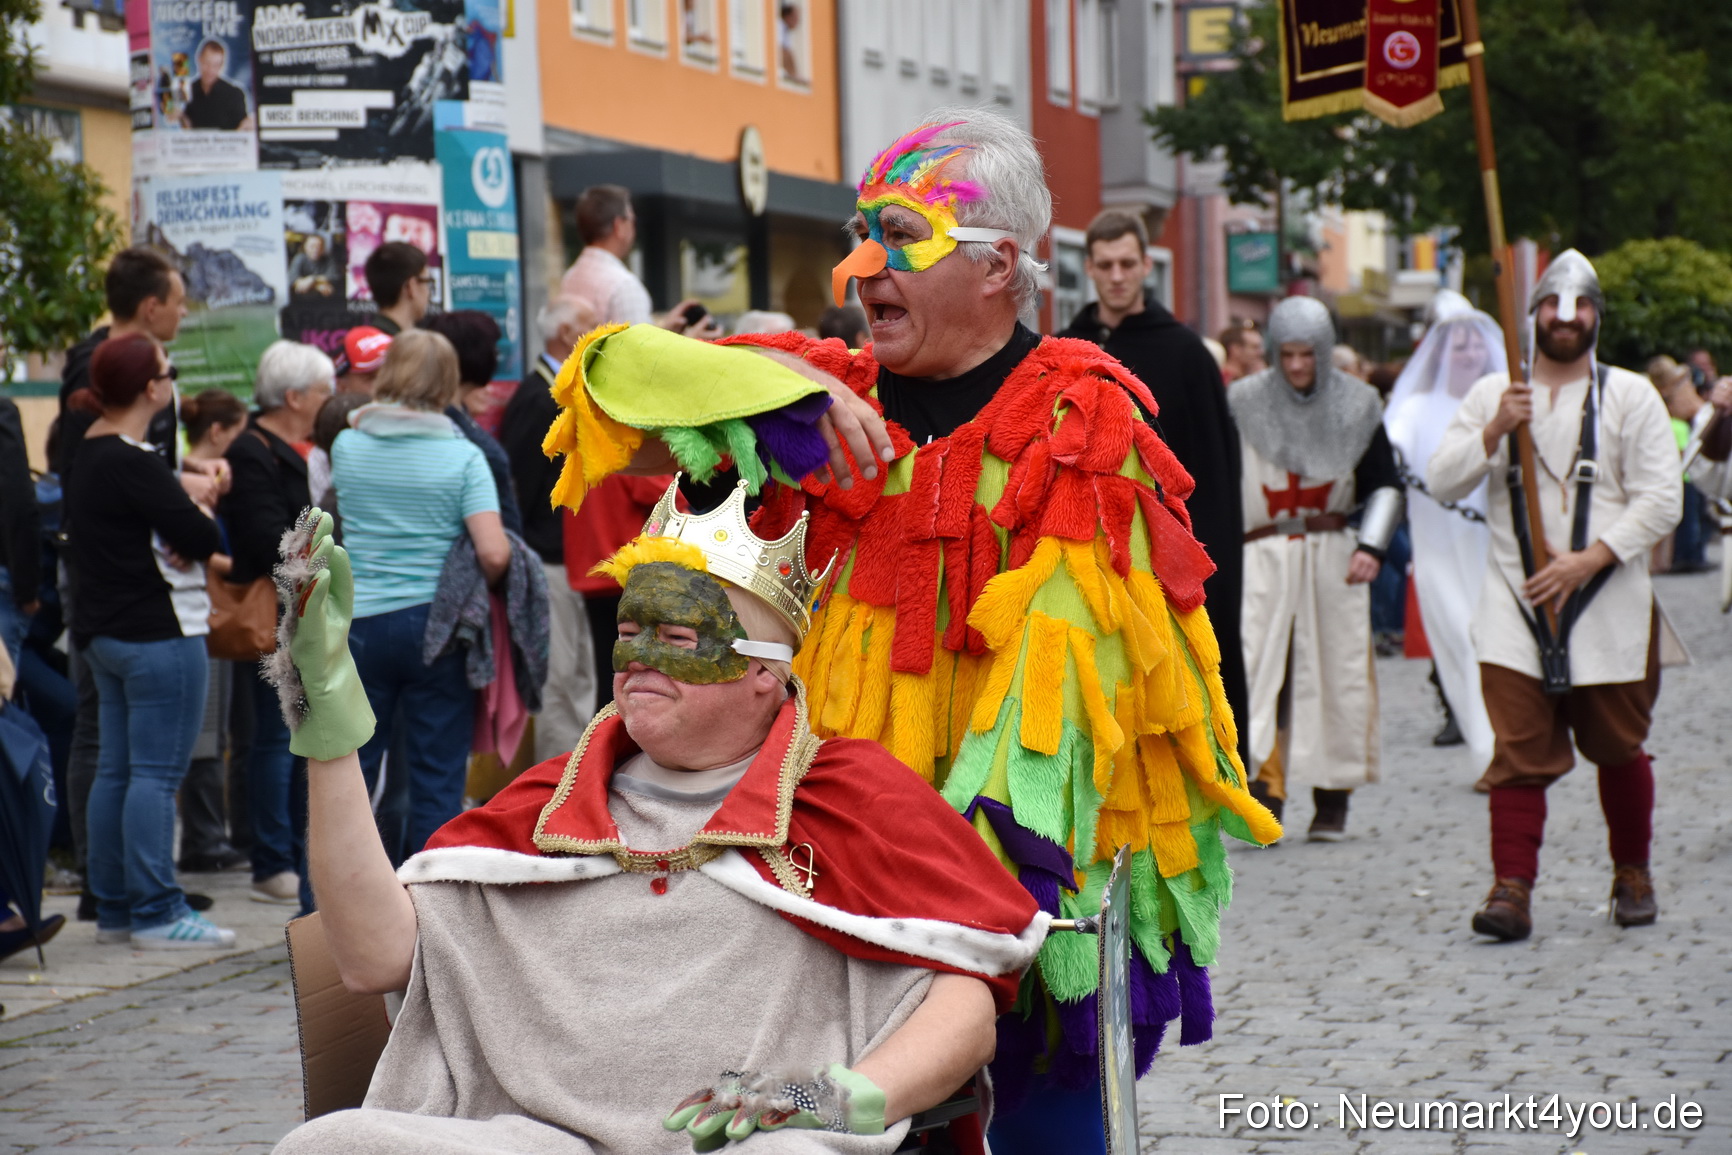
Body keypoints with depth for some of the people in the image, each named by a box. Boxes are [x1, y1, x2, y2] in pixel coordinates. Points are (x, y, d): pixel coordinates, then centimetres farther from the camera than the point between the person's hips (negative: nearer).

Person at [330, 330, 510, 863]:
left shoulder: (348, 445, 0)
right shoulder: (462, 455, -7)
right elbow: (494, 553, -14)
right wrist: (480, 586, 4)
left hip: (361, 623, 2)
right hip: (435, 621, -2)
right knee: (437, 781, 5)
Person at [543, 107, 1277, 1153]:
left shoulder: (1081, 427, -4)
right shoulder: (842, 400, 9)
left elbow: (1065, 669, -13)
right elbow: (621, 374, 2)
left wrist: (988, 842, -24)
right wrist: (787, 386, -13)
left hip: (1031, 857, -3)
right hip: (846, 837, 3)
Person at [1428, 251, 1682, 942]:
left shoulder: (1630, 397, 3)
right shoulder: (1492, 393, 9)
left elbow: (1660, 500, -4)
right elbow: (1442, 482, 1)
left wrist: (1587, 560, -14)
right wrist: (1495, 430, -15)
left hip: (1608, 605, 0)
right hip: (1515, 601, 1)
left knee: (1617, 747, 8)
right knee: (1519, 750, -7)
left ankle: (1632, 874, 26)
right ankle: (1512, 888, -9)